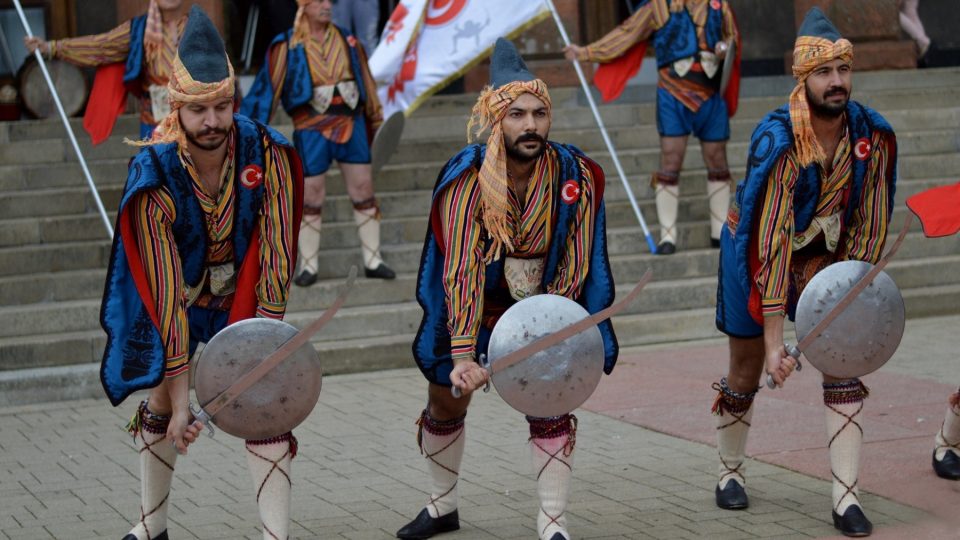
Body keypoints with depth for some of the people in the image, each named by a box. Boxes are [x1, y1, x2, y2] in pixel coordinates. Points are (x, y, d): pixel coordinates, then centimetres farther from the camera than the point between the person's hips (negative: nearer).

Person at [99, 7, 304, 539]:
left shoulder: (265, 151, -24)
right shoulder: (154, 178, -28)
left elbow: (276, 246, -18)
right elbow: (164, 288, -29)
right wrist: (180, 397, -30)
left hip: (244, 299, 0)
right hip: (179, 305, 0)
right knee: (159, 409, 13)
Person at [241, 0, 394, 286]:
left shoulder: (347, 42, 6)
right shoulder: (286, 47, -5)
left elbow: (367, 83, 13)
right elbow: (265, 88, -7)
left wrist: (377, 124, 15)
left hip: (351, 126, 3)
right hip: (313, 131, -3)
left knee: (364, 191, 3)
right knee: (311, 198, 2)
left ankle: (373, 261, 13)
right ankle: (309, 266, 14)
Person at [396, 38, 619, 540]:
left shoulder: (576, 175, -20)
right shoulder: (467, 179, -25)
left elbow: (574, 263, -12)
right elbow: (462, 271, -30)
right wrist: (463, 354, -37)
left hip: (545, 307, 0)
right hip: (471, 306, 0)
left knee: (550, 409, -9)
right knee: (445, 405, 13)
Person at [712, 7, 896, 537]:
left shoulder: (872, 134, -18)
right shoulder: (776, 141, -31)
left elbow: (870, 221, -6)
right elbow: (771, 240, -33)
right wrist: (774, 338, -33)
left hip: (825, 253, 3)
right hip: (755, 251, -3)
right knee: (746, 373, 11)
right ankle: (730, 472, 35)